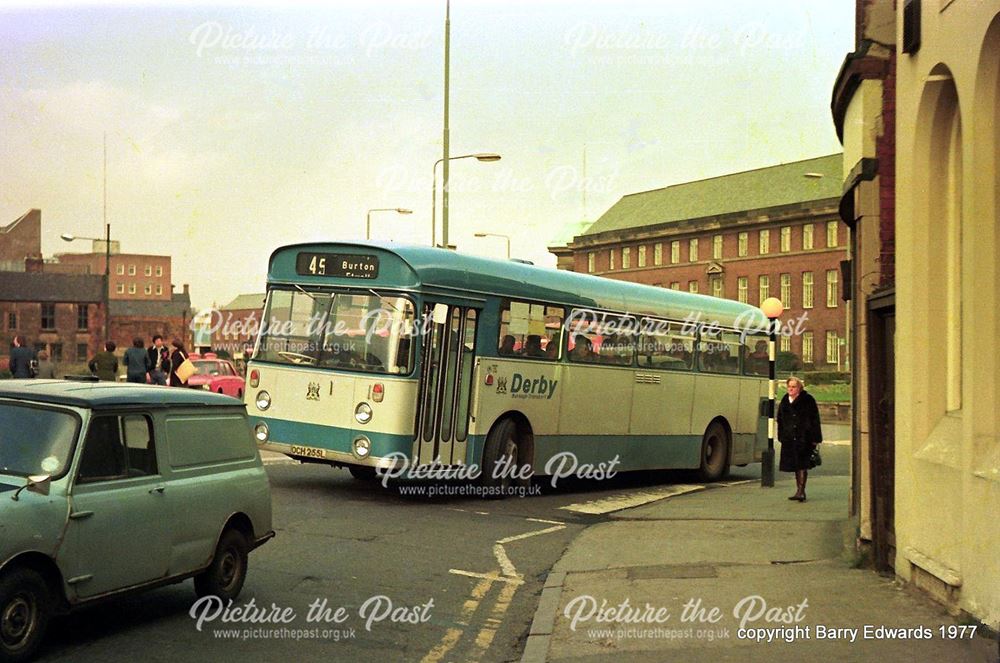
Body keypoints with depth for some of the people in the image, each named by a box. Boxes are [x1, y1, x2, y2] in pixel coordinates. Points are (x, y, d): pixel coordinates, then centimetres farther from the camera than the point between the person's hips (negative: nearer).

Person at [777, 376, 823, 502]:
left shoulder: (808, 400, -3)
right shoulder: (785, 401, 14)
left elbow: (815, 420, -5)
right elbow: (780, 420, 19)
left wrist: (815, 438, -9)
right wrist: (781, 437, 14)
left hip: (804, 438, -6)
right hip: (789, 438, 6)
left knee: (802, 464, -9)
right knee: (795, 465, 11)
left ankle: (801, 490, -11)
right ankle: (800, 491, 18)